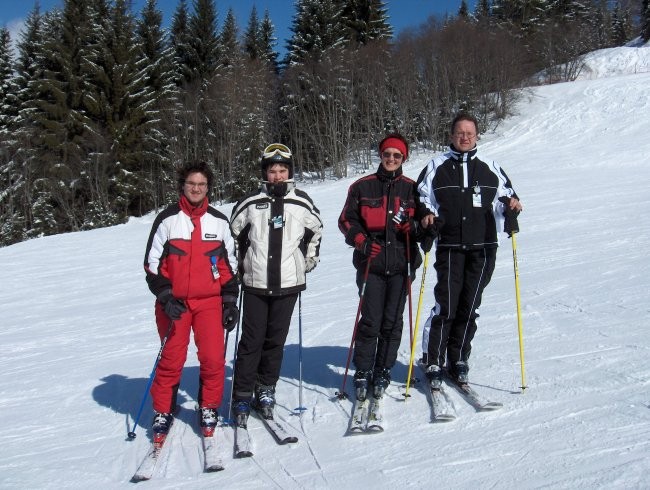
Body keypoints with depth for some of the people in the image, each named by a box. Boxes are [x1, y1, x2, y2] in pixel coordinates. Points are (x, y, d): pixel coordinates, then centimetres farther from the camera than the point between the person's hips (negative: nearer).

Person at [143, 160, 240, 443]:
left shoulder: (219, 222, 8)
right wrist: (165, 297, -10)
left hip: (210, 301, 1)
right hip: (174, 302, -1)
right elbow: (152, 263, 1)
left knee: (213, 358, -4)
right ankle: (163, 412, 21)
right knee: (171, 360, 3)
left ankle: (209, 409, 17)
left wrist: (230, 302, 5)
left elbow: (228, 266, 11)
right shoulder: (167, 220, 1)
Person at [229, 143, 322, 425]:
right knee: (252, 341, -1)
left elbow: (316, 232, 19)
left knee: (275, 340, 9)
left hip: (288, 284, 1)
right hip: (255, 284, -1)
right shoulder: (250, 204, 0)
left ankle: (266, 390, 23)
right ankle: (242, 396, 9)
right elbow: (233, 234, 13)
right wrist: (240, 265, 10)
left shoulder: (303, 204, 3)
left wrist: (308, 262, 14)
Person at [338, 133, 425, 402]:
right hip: (371, 263, -1)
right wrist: (361, 241, -8)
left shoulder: (411, 188, 10)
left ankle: (383, 371, 18)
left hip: (401, 264, 1)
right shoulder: (362, 187, 7)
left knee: (393, 321, 4)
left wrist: (414, 226, -8)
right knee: (370, 321, -5)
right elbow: (347, 220, 9)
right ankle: (363, 372, 10)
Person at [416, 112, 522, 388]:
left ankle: (458, 362, 20)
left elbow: (504, 193, 19)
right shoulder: (436, 167, 8)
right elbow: (421, 199, 12)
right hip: (449, 248, -2)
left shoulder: (489, 169, 12)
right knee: (446, 307, -9)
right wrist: (426, 215, -8)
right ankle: (433, 365, 3)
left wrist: (511, 202, -3)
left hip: (483, 249, 2)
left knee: (469, 308, 7)